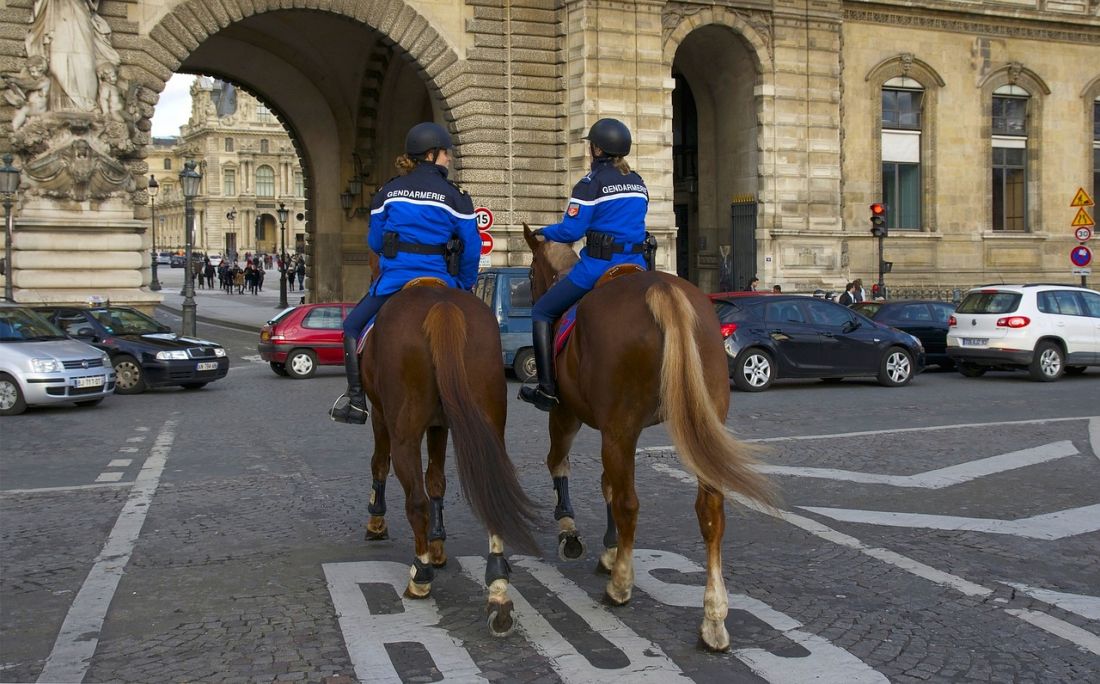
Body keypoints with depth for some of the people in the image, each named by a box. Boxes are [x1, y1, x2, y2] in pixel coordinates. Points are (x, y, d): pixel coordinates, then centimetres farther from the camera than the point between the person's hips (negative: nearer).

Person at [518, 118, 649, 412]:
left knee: (542, 312, 6)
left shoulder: (592, 182, -8)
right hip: (636, 266, 7)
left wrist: (545, 232, 7)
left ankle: (547, 389, -1)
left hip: (599, 266, -7)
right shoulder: (639, 183, 14)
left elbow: (570, 231, -12)